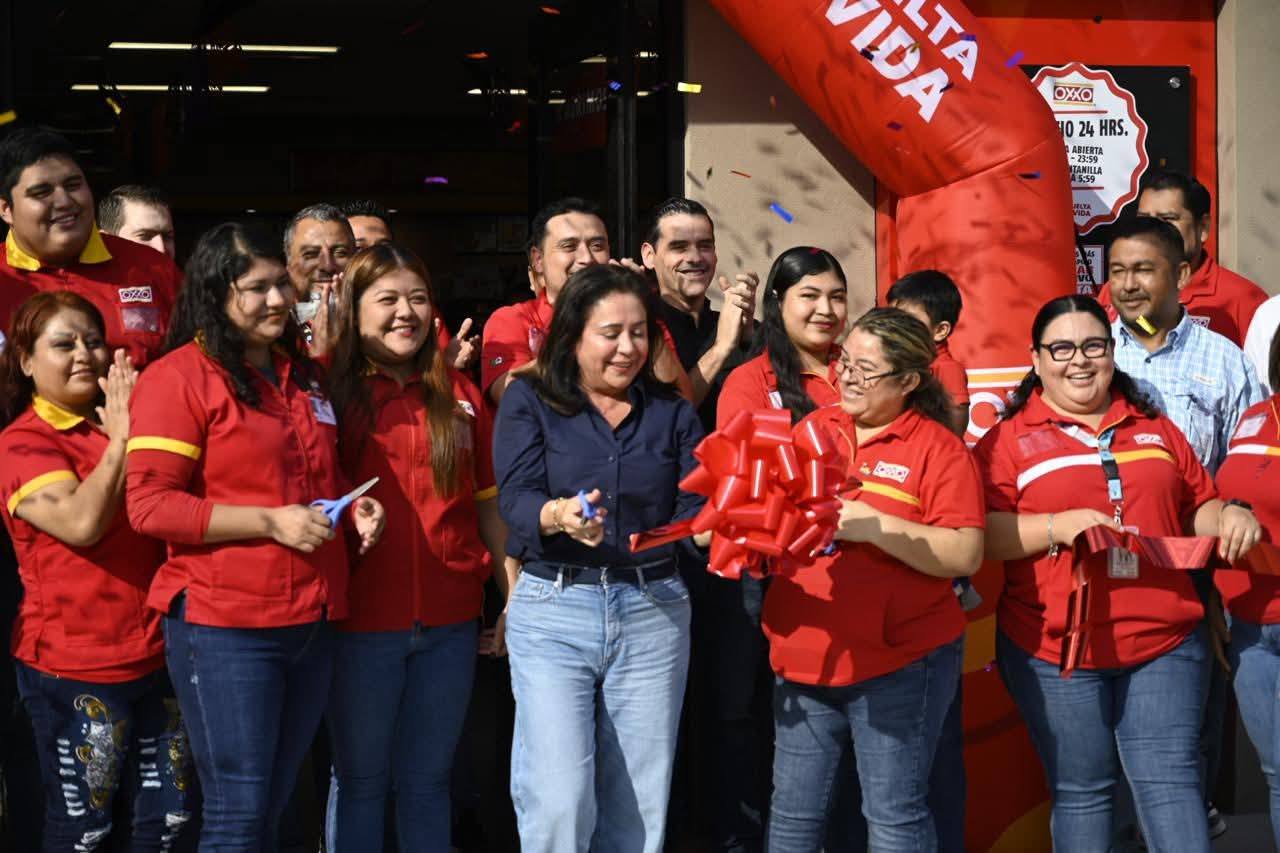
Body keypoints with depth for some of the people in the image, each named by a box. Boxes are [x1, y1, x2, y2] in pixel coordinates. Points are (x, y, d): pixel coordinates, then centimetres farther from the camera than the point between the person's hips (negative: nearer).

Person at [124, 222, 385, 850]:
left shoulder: (302, 374, 15)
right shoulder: (179, 377, -8)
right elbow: (149, 505, -15)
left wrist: (352, 505, 7)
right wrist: (269, 522, -19)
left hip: (311, 622, 7)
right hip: (225, 629, -7)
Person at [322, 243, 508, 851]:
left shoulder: (459, 396, 7)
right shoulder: (334, 391, -2)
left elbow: (488, 505, 9)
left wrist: (517, 598, 5)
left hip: (448, 623, 3)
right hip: (362, 620, -3)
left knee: (428, 782, 14)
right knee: (359, 781, 9)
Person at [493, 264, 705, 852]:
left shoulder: (672, 414, 11)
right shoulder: (528, 401, 3)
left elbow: (695, 510, 3)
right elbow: (516, 500, -10)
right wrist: (560, 516, -32)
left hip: (654, 611, 3)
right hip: (553, 610, -3)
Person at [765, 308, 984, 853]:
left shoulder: (937, 448, -6)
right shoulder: (814, 429, 10)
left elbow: (965, 556, -14)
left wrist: (876, 527, -22)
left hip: (899, 664, -5)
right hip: (805, 658, 5)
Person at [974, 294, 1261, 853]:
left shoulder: (1155, 429, 15)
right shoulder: (1010, 439, 2)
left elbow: (1197, 510, 20)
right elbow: (977, 531, -6)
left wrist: (1229, 518, -3)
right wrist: (1058, 526, -19)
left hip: (1165, 643, 2)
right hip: (1054, 649, -2)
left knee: (1171, 782, -3)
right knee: (1081, 791, 7)